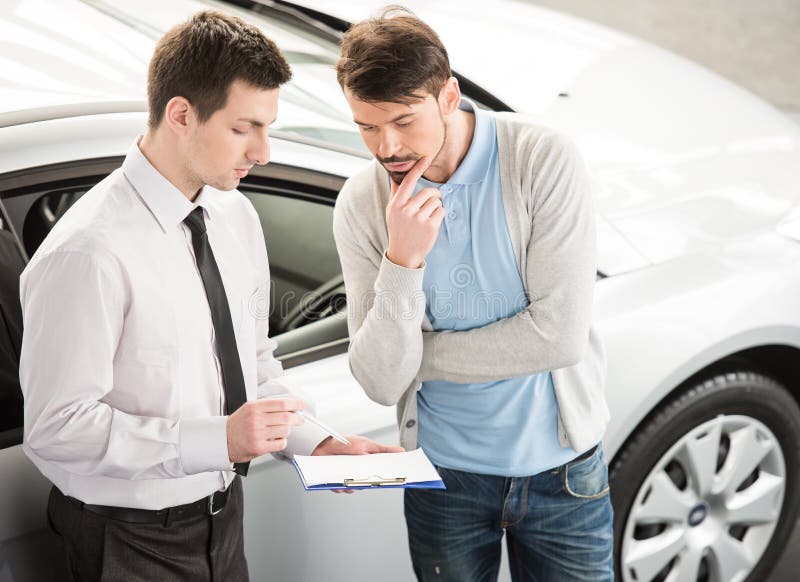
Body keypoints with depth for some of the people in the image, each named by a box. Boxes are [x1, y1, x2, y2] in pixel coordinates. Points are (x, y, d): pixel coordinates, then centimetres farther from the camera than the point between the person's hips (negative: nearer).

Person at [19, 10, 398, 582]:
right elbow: (56, 427, -24)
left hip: (223, 514, 7)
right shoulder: (89, 253, -25)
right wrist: (218, 439, -28)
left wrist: (315, 443, -5)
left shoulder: (238, 217, 0)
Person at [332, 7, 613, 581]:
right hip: (445, 471, 2)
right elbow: (382, 383, -13)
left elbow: (561, 334, -21)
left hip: (561, 469, -1)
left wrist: (422, 356, -12)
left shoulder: (545, 160, -16)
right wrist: (402, 258, -26)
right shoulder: (362, 203, -9)